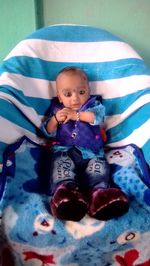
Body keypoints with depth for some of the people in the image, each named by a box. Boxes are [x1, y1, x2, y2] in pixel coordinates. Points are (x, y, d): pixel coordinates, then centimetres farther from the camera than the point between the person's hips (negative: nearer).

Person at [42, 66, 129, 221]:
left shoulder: (93, 105, 15)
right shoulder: (57, 109, 19)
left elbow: (97, 116, -10)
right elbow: (48, 132, 14)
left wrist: (75, 115, -14)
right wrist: (55, 119, -6)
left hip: (91, 153, 0)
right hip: (64, 151, 0)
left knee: (99, 166, -27)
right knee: (61, 163, -30)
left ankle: (99, 192, -47)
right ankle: (66, 189, -51)